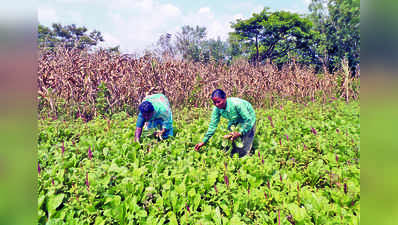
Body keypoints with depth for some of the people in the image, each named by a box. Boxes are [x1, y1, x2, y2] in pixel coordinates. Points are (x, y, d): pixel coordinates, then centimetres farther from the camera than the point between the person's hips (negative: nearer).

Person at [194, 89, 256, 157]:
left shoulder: (236, 104, -39)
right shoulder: (217, 108, -21)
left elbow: (248, 120, -30)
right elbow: (213, 125, -14)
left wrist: (240, 133, -39)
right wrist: (204, 141, -15)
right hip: (235, 121, 5)